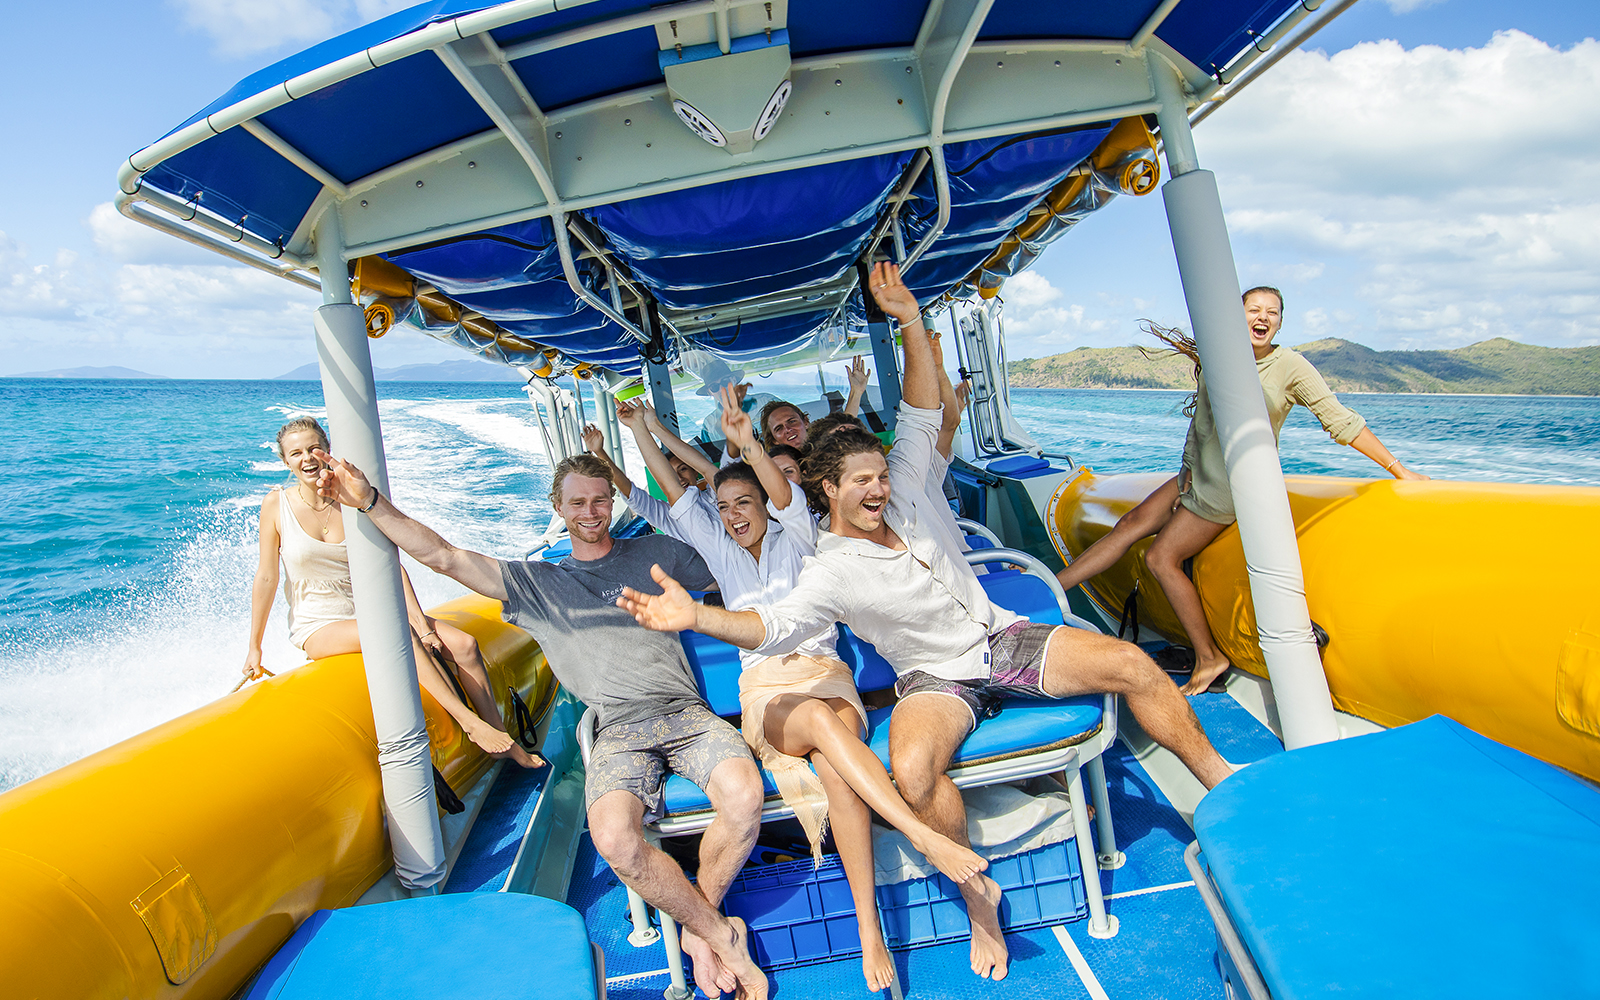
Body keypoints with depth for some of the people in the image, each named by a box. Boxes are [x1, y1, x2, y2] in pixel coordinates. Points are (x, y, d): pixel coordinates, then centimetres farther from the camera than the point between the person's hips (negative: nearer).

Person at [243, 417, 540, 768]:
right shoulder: (277, 504, -7)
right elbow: (266, 578, -4)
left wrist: (419, 620, -14)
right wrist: (255, 647, -1)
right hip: (318, 627, -3)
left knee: (465, 644, -14)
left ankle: (504, 741, -5)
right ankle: (469, 722, -30)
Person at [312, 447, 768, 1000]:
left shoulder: (656, 551, 18)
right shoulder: (536, 582, 17)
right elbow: (441, 556, 8)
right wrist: (369, 501, 1)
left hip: (686, 711, 1)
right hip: (619, 729, 0)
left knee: (744, 798, -31)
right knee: (614, 840, -32)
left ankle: (701, 928, -2)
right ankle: (725, 938, -8)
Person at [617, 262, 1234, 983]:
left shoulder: (905, 497, 2)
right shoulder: (829, 573, -10)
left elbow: (921, 415, 0)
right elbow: (774, 628, -22)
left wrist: (909, 320, -11)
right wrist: (695, 616, -39)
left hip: (1003, 640, 4)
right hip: (936, 679, -4)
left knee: (1133, 665, -12)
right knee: (911, 772, -34)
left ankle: (1219, 779, 11)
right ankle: (976, 890, -7)